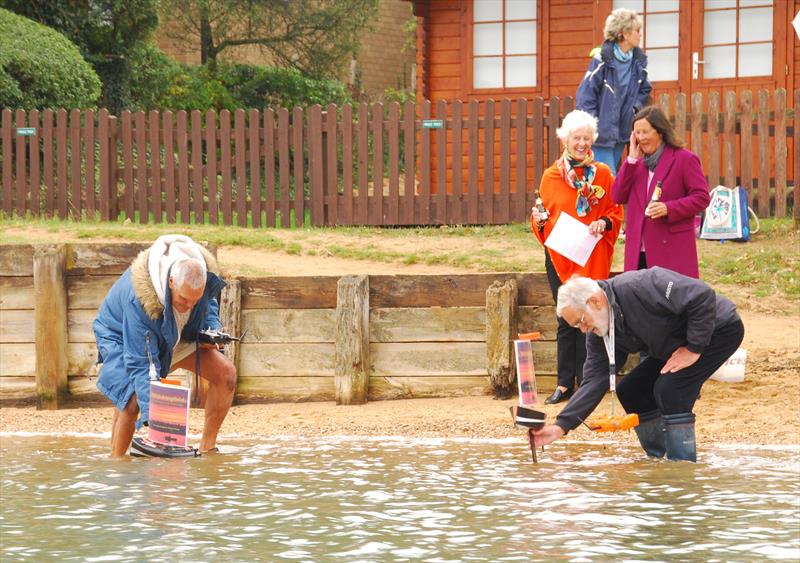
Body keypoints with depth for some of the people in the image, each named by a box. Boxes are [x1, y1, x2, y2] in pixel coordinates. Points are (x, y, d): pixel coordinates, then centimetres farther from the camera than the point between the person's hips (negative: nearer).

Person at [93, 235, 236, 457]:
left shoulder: (205, 273, -27)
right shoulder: (138, 299, -43)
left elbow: (210, 301, 2)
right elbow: (140, 363, -40)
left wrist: (212, 328, -19)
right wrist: (150, 414, -46)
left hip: (177, 335, 6)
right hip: (122, 336, -6)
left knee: (225, 373, -10)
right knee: (132, 400, -32)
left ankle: (207, 448, 2)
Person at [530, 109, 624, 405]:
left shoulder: (602, 173, 4)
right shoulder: (551, 176, 6)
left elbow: (615, 212, 6)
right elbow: (544, 216, 13)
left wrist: (603, 223, -14)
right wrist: (539, 220, -9)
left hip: (593, 257, -1)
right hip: (559, 258, 1)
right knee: (566, 321, 3)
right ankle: (565, 383, 6)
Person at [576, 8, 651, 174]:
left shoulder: (638, 59, 4)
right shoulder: (603, 58, -15)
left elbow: (644, 90, 21)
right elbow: (585, 94, -13)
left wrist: (635, 107, 2)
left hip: (621, 133, 7)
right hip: (601, 133, -6)